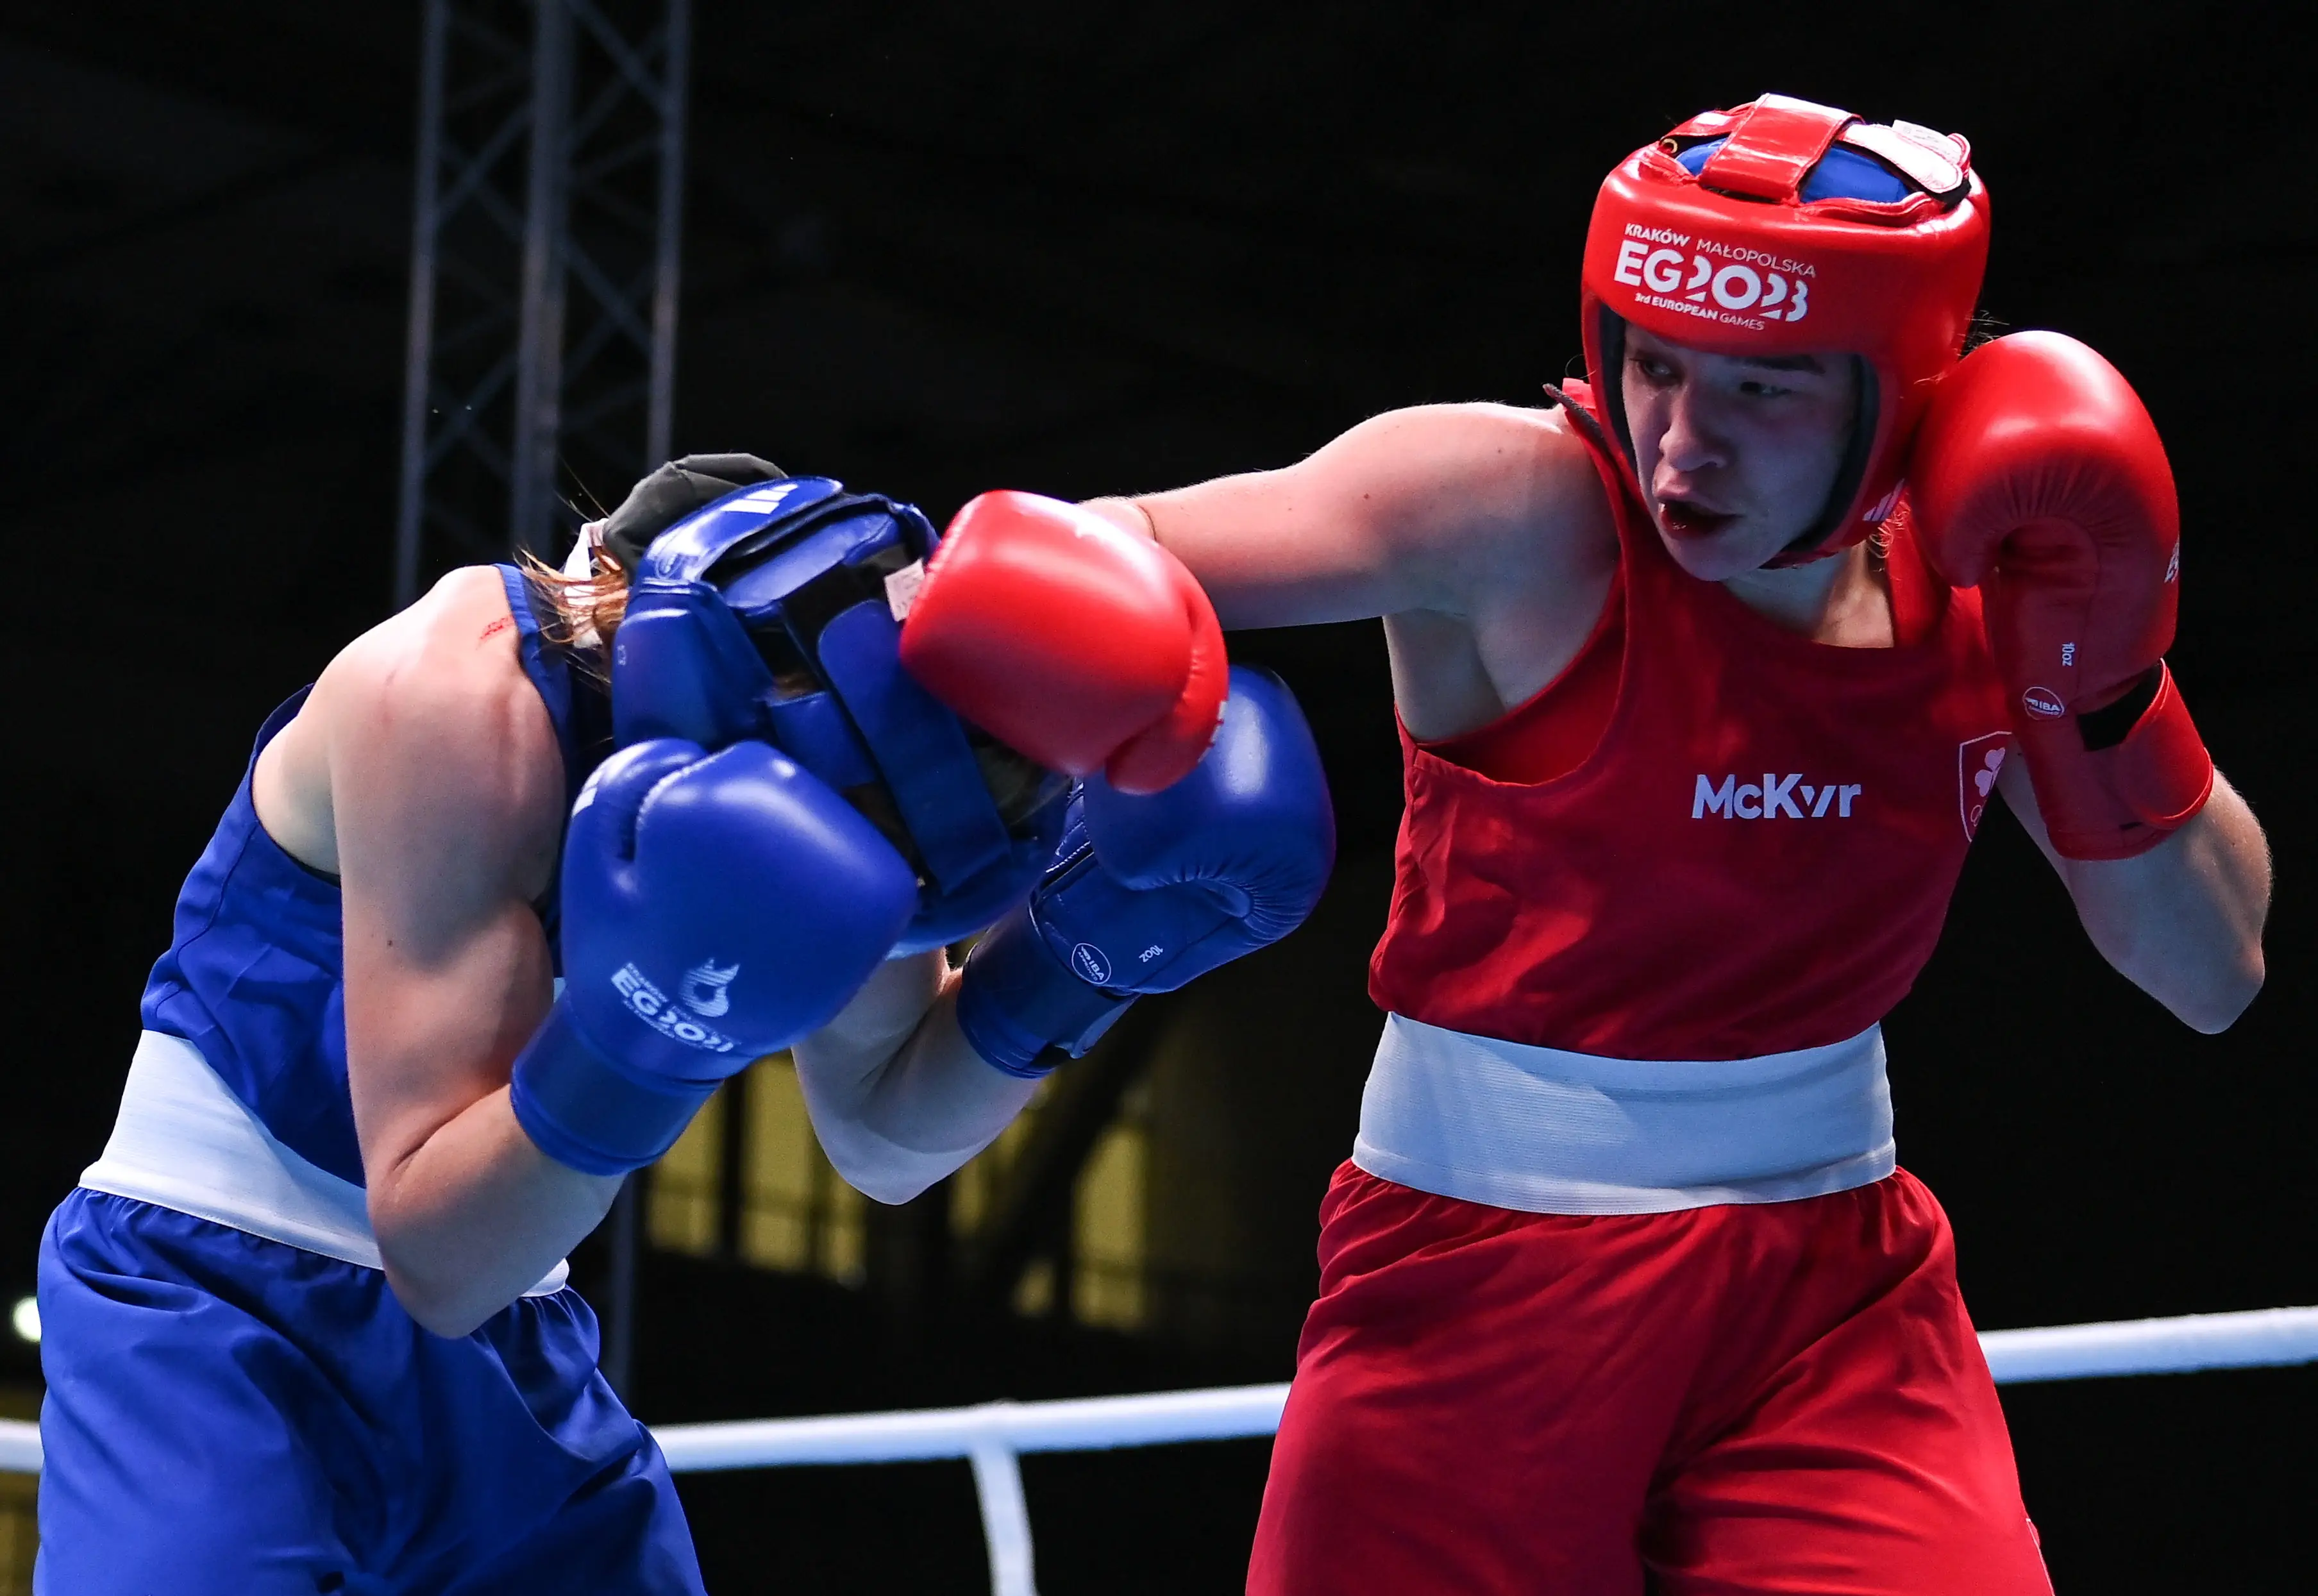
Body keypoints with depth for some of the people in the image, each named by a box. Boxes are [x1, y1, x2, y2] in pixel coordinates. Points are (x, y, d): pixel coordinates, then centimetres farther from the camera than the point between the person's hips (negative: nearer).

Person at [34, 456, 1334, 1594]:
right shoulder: (468, 694, -27)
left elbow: (883, 1137, 6)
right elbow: (435, 1258, -28)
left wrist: (1071, 965, -10)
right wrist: (639, 1031, -43)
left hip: (500, 1342, 6)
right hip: (215, 1303, -6)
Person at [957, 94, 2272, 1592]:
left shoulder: (1982, 568, -3)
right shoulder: (1519, 513, -16)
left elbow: (2217, 977, 3)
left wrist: (2102, 692, -11)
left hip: (1835, 1289, 3)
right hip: (1484, 1290, -3)